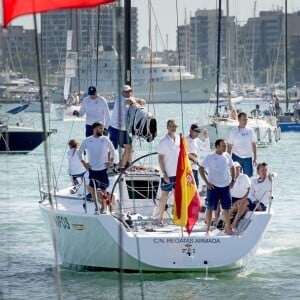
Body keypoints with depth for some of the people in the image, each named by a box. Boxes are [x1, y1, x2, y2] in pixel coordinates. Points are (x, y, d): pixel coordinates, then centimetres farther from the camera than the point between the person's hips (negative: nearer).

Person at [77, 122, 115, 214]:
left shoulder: (105, 140, -2)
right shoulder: (87, 141, -3)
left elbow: (112, 150, 14)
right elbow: (79, 152, 9)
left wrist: (111, 161, 5)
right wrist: (84, 163, 2)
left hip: (103, 168, 0)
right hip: (92, 168, 0)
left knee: (103, 188, 3)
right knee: (92, 188, 3)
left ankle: (104, 207, 13)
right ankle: (96, 206, 15)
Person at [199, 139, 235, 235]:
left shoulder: (227, 156, 4)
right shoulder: (210, 157, -9)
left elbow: (232, 168, 18)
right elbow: (201, 169, -8)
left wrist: (232, 180, 8)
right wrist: (207, 182, -11)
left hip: (225, 186, 4)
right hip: (213, 186, -4)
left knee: (226, 207, 5)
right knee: (210, 208, 1)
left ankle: (227, 228, 14)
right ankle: (208, 229, 9)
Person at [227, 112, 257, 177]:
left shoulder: (250, 131, 5)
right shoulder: (233, 131, -2)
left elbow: (254, 145, 9)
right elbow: (229, 146, 0)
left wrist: (255, 158, 6)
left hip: (248, 158, 2)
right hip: (236, 157, -2)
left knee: (248, 176, 2)